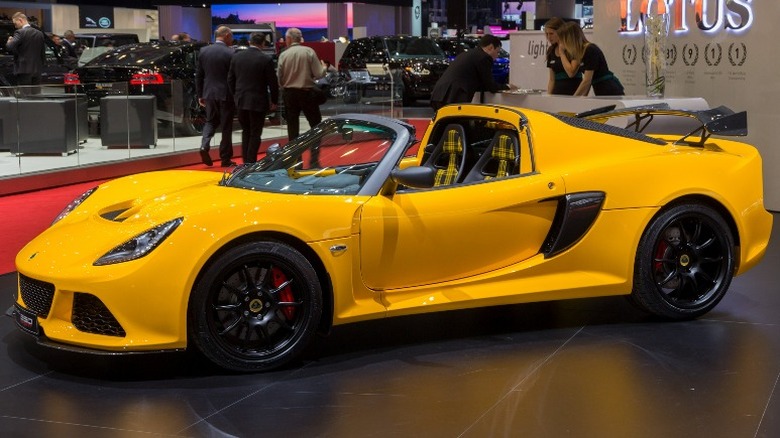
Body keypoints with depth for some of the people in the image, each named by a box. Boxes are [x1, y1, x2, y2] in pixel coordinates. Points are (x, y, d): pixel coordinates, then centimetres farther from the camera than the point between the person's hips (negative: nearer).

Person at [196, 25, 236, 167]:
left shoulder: (204, 51, 3)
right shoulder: (230, 53, -12)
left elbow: (199, 75, 7)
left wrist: (200, 95, 14)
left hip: (209, 93, 4)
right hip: (225, 94, -4)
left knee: (210, 121, 19)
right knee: (226, 126, 5)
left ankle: (205, 146, -5)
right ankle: (225, 159, 10)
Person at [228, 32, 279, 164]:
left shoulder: (237, 57, 2)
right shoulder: (266, 60, -12)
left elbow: (230, 79, 8)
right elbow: (273, 82, -9)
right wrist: (274, 101, 3)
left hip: (241, 100, 4)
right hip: (258, 102, -4)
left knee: (246, 131, 17)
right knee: (255, 133, 4)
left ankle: (246, 161, 18)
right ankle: (251, 163, 3)